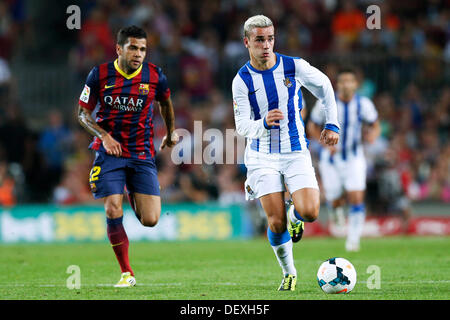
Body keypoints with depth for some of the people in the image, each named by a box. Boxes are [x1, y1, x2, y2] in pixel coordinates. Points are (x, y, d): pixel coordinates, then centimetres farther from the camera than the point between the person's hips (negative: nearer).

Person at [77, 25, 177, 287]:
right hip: (110, 151, -1)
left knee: (150, 220, -6)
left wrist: (171, 133, 28)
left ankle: (134, 197, 33)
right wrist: (104, 135, -12)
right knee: (113, 213, -14)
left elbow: (166, 103, 19)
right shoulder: (100, 75, -6)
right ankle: (127, 273, 4)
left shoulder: (155, 76, -3)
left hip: (143, 153, 1)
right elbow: (83, 112, 3)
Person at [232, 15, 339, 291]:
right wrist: (264, 123, -30)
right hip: (263, 156, -1)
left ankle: (295, 214, 21)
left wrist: (332, 124, 10)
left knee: (310, 213, -17)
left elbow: (325, 87, 12)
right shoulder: (242, 80, -7)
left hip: (296, 151, 1)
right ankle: (289, 273, 14)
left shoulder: (294, 67, -6)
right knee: (276, 223, -9)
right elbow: (242, 126, -9)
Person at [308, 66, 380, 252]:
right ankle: (337, 207, 41)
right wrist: (326, 143, -17)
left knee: (357, 200, -11)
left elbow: (375, 125, 4)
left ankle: (353, 240, 3)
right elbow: (312, 127, -1)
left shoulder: (364, 104, -10)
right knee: (334, 201, 2)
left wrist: (373, 134, -20)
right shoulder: (325, 104, -13)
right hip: (331, 159, 0)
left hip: (354, 158, 0)